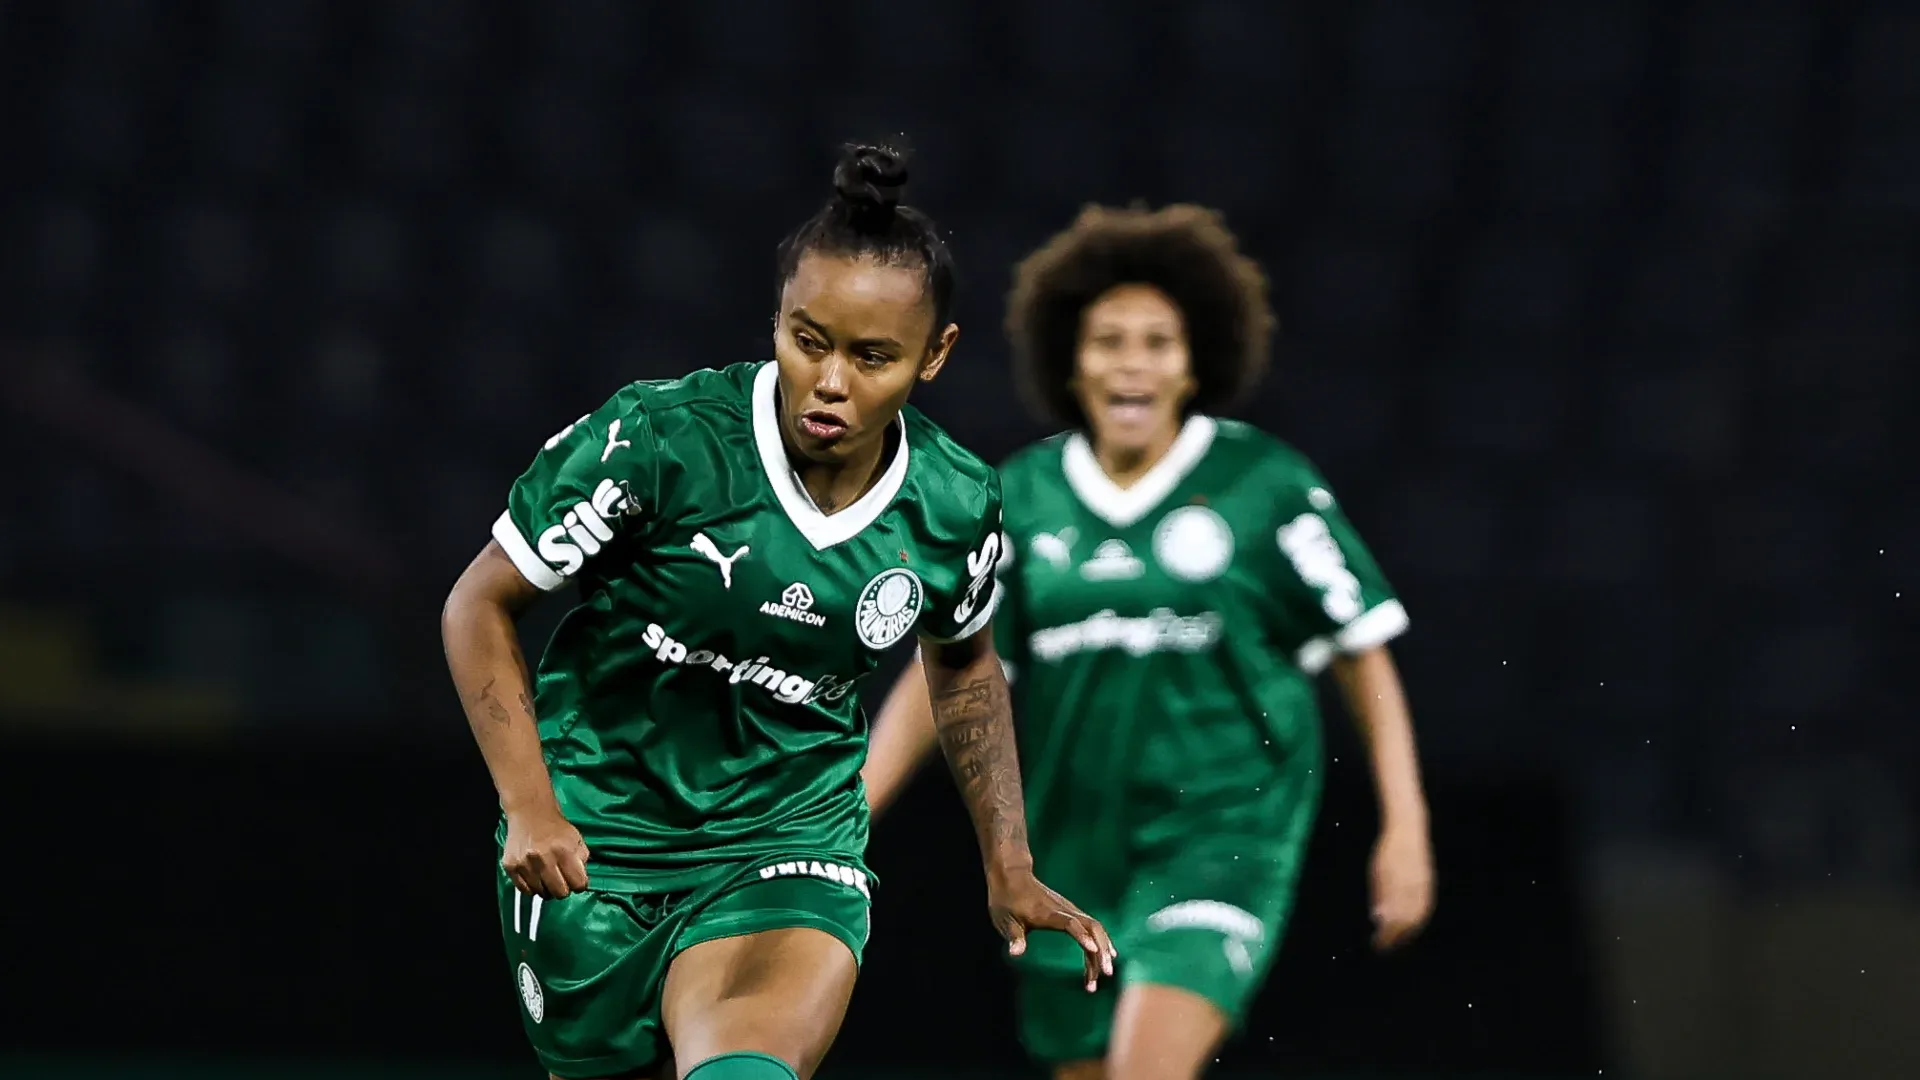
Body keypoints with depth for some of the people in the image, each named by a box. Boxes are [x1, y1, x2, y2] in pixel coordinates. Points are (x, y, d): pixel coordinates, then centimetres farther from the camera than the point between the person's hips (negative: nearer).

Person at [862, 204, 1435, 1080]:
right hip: (1072, 853, 4)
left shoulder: (1266, 488, -5)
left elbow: (1363, 656, 1)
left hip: (1222, 833, -4)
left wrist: (1405, 827, -4)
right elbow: (943, 670, 7)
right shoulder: (1023, 498, 4)